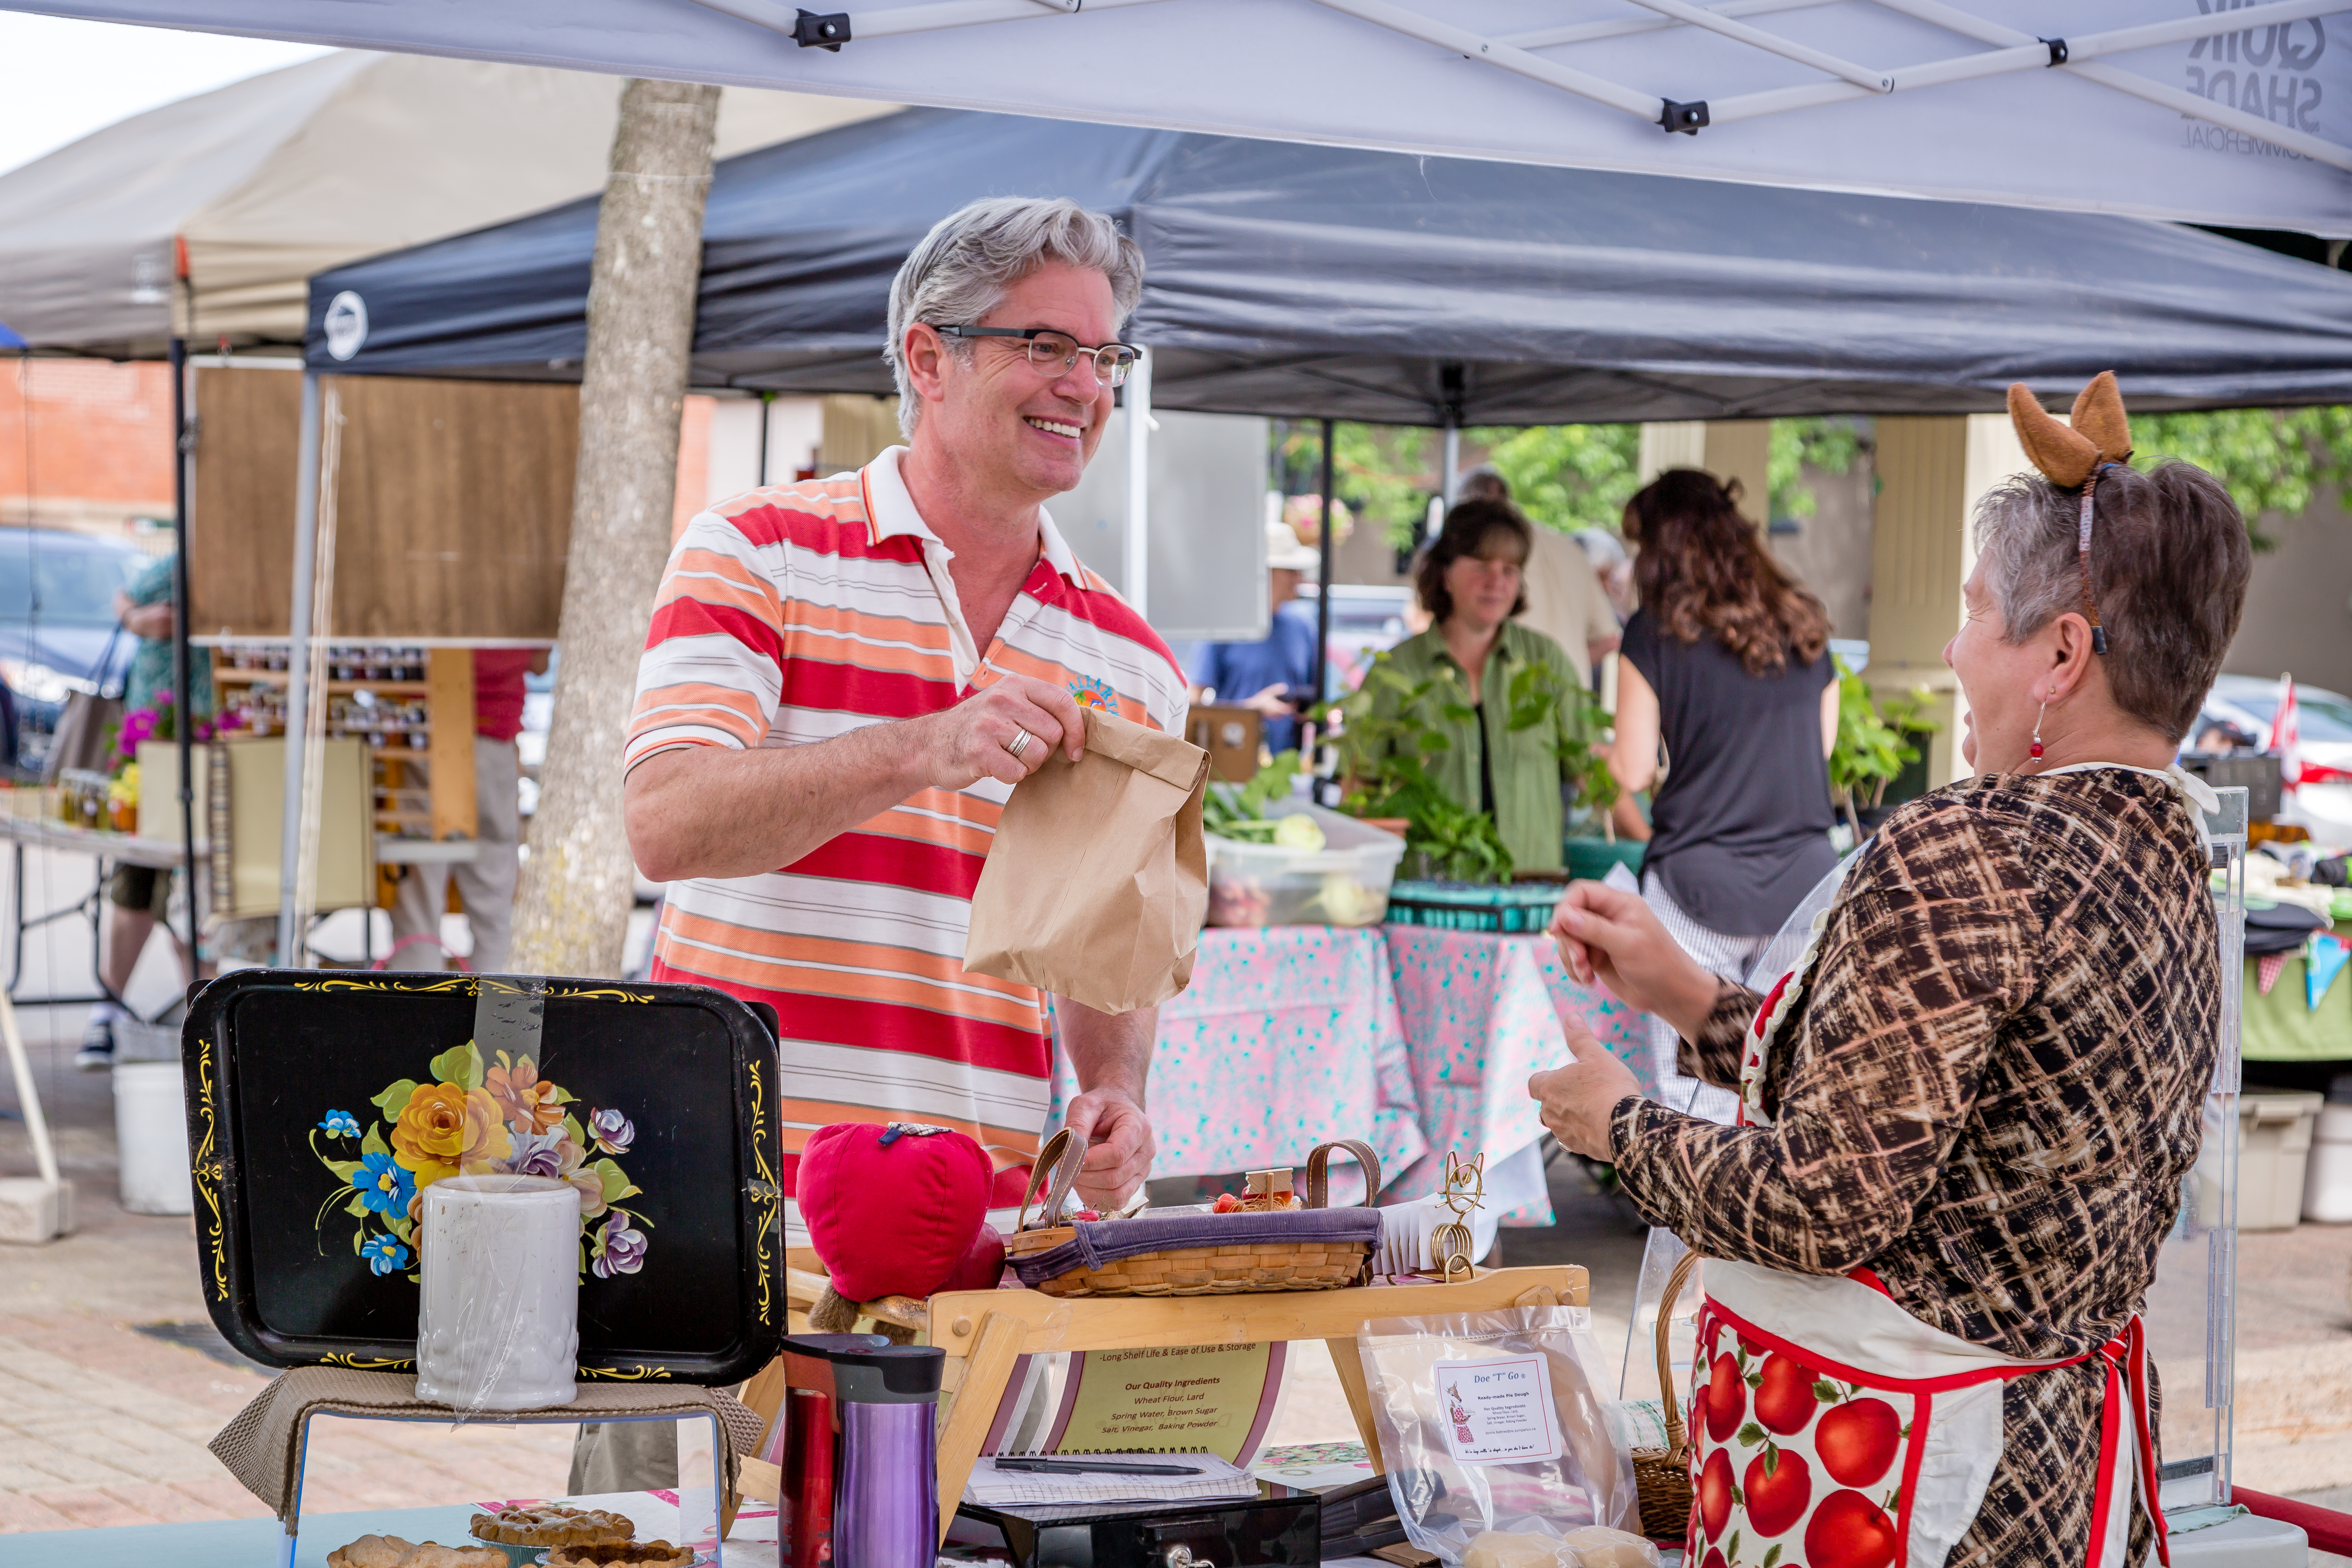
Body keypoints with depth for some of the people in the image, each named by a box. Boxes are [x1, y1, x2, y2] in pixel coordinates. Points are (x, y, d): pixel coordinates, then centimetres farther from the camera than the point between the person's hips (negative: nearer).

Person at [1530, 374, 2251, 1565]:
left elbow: (1822, 1205, -21)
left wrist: (1623, 1125, -4)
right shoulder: (2174, 867, 7)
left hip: (1871, 1468, -9)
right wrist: (1684, 996, 15)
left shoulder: (1961, 852, -21)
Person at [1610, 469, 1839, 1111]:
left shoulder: (1657, 634, -5)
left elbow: (1635, 770, -3)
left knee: (1696, 1085, 3)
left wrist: (1610, 751, 18)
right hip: (1804, 879, 4)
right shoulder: (1805, 627, 9)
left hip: (1700, 882, -4)